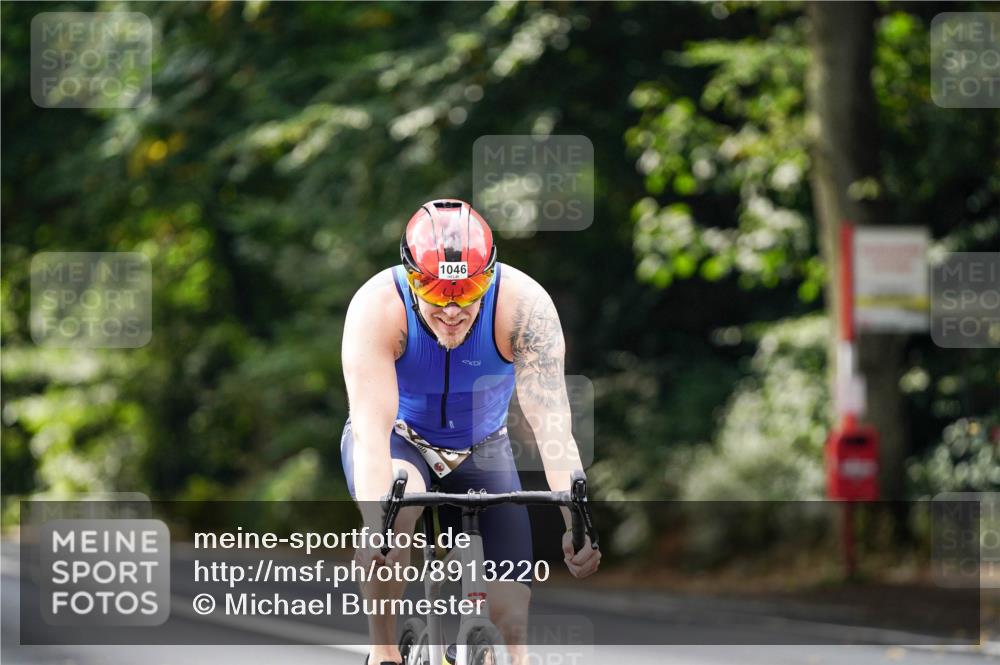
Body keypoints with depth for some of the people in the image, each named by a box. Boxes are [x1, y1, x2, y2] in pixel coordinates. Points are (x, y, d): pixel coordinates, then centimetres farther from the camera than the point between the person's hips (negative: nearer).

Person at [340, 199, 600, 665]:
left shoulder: (524, 306, -29)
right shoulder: (377, 308, -31)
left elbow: (551, 423, -36)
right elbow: (371, 429, -39)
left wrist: (576, 521, -50)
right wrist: (374, 526, -55)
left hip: (481, 448, 1)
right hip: (399, 440, -1)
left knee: (510, 618, -12)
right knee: (397, 501, -36)